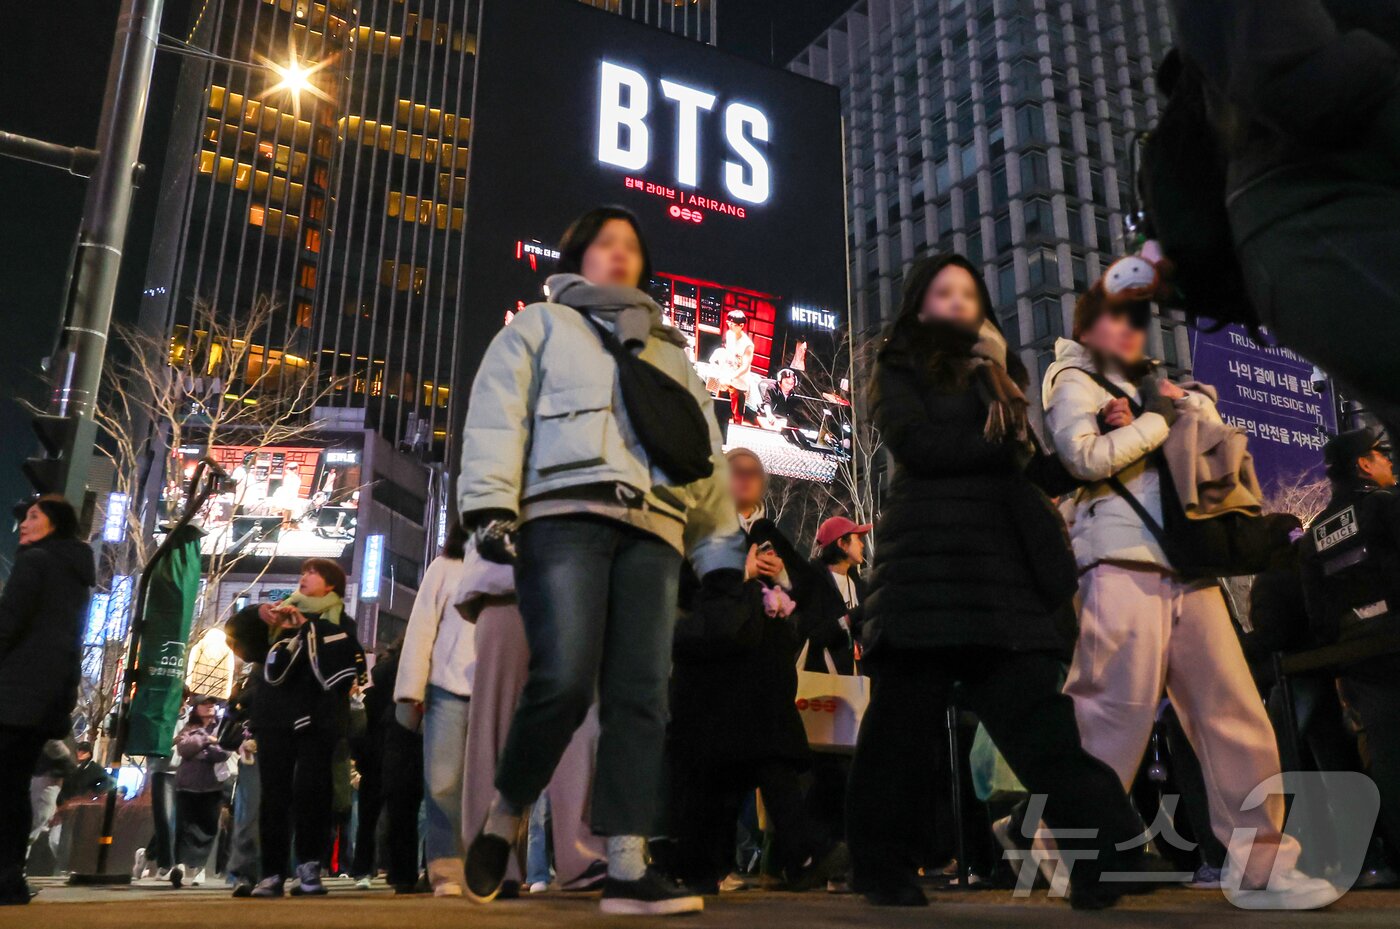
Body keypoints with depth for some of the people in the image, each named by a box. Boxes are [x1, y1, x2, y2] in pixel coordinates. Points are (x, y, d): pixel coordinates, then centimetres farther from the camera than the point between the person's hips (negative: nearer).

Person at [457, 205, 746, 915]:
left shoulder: (669, 348, 32)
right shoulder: (541, 325, 21)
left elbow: (705, 451, 26)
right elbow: (498, 412, 5)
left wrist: (723, 546, 17)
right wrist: (491, 503, -11)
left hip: (652, 528, 4)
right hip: (565, 514, -4)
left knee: (641, 695, -6)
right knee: (565, 681, -19)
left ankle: (628, 868, -6)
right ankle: (500, 824, 3)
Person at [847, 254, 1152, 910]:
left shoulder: (1000, 374, 25)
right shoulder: (899, 370, 12)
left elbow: (1044, 466, 17)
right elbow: (916, 444, -7)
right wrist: (1008, 449, -2)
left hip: (1006, 562, 3)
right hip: (927, 562, -3)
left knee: (1037, 718, -5)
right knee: (903, 721, 0)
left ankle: (1107, 857, -8)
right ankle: (885, 867, 11)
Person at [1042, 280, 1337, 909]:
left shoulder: (1148, 385, 29)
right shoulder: (1074, 381, 7)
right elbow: (1086, 457, -12)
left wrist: (1182, 402, 5)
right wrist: (1156, 419, -3)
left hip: (1188, 571, 7)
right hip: (1123, 567, -7)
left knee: (1239, 721, 3)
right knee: (1115, 725, -10)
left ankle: (1260, 867, 9)